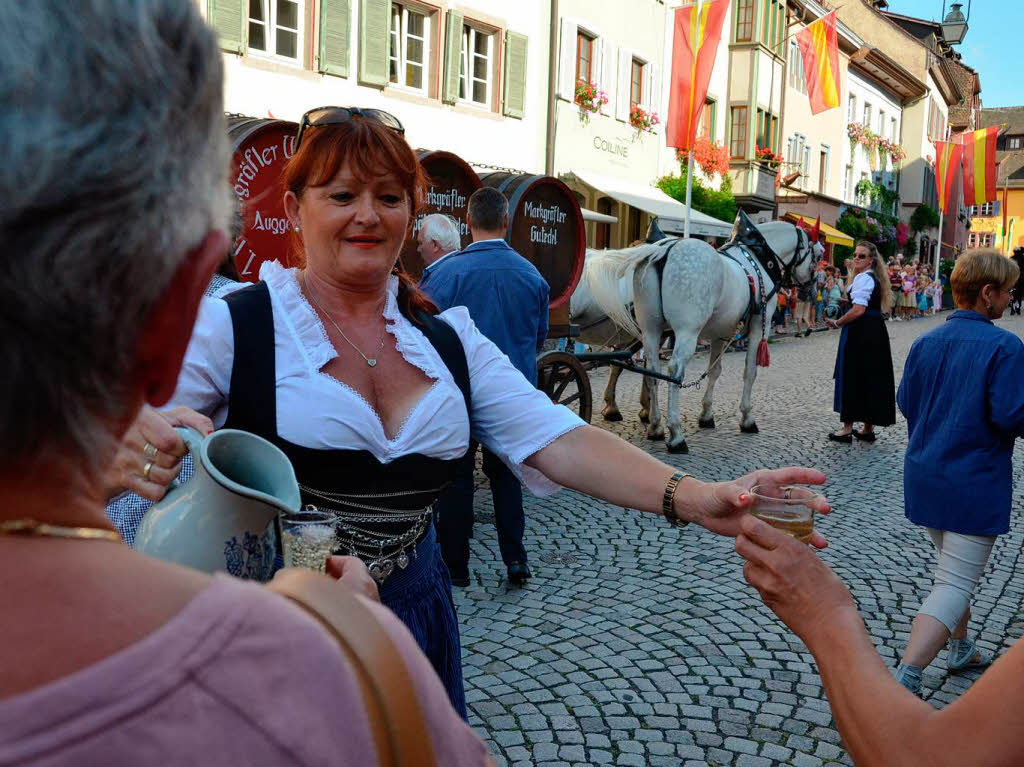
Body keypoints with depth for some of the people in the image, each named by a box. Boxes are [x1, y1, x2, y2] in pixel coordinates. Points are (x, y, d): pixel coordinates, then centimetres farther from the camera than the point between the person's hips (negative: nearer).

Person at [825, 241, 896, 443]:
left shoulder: (863, 278, -14)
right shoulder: (875, 278, 17)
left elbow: (858, 310, -22)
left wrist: (837, 323, -10)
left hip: (860, 334, -10)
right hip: (876, 332, 10)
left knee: (852, 378, -3)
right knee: (871, 378, 12)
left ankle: (847, 430, 2)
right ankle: (868, 429, 18)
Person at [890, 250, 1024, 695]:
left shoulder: (925, 343, 4)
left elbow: (906, 403, 10)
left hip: (923, 476, 7)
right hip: (975, 484, -7)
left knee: (953, 569, 26)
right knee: (955, 586, -4)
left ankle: (960, 650, 41)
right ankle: (904, 681, -14)